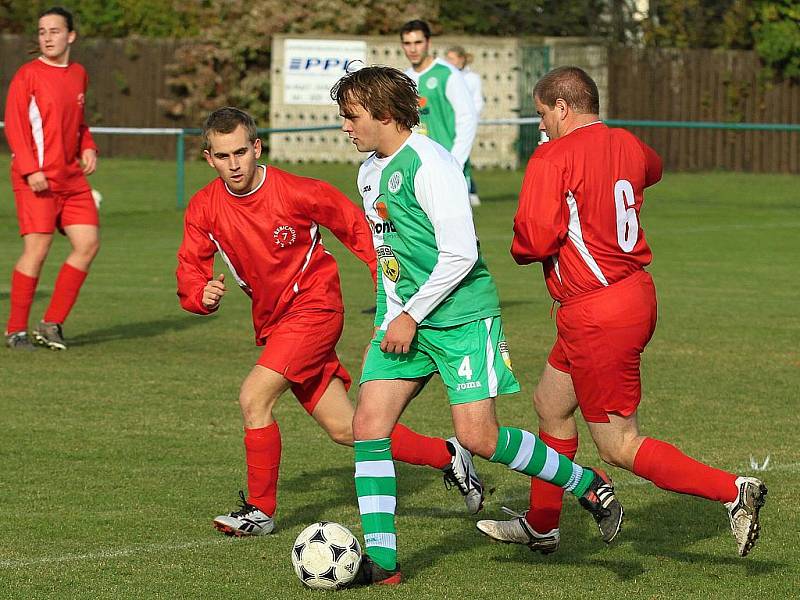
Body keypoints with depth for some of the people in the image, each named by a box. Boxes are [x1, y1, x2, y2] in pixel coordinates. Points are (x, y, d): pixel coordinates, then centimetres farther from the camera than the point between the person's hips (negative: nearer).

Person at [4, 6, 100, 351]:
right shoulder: (28, 75, -6)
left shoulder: (79, 75, 13)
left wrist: (88, 148, 7)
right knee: (37, 250, -10)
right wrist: (31, 170, -19)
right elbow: (14, 126, -10)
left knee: (88, 243, -1)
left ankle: (52, 323, 8)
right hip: (37, 179, -7)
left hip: (72, 177, 7)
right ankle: (16, 331, 1)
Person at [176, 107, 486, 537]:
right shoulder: (204, 208, -5)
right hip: (273, 322, 6)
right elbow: (190, 272, -2)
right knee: (344, 429, 6)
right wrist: (203, 294, -24)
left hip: (314, 307, -6)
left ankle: (260, 510, -6)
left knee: (254, 397, -21)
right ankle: (447, 456, 22)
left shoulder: (296, 192, -17)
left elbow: (356, 227, -4)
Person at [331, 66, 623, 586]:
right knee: (368, 423, -6)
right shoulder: (370, 171, 13)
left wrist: (412, 317, -16)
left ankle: (588, 485, 10)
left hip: (461, 315, -8)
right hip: (407, 317, 8)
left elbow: (460, 254, -20)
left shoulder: (429, 164, -16)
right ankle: (381, 560, -3)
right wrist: (389, 321, 16)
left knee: (479, 438, -12)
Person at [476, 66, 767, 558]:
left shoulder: (553, 157, -16)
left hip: (596, 315, -9)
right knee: (550, 403, 23)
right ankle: (541, 525, 34)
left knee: (620, 447, -2)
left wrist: (520, 249, -1)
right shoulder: (627, 145, 7)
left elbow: (536, 239, -23)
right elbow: (653, 169, 33)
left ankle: (733, 491, -11)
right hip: (637, 292, 9)